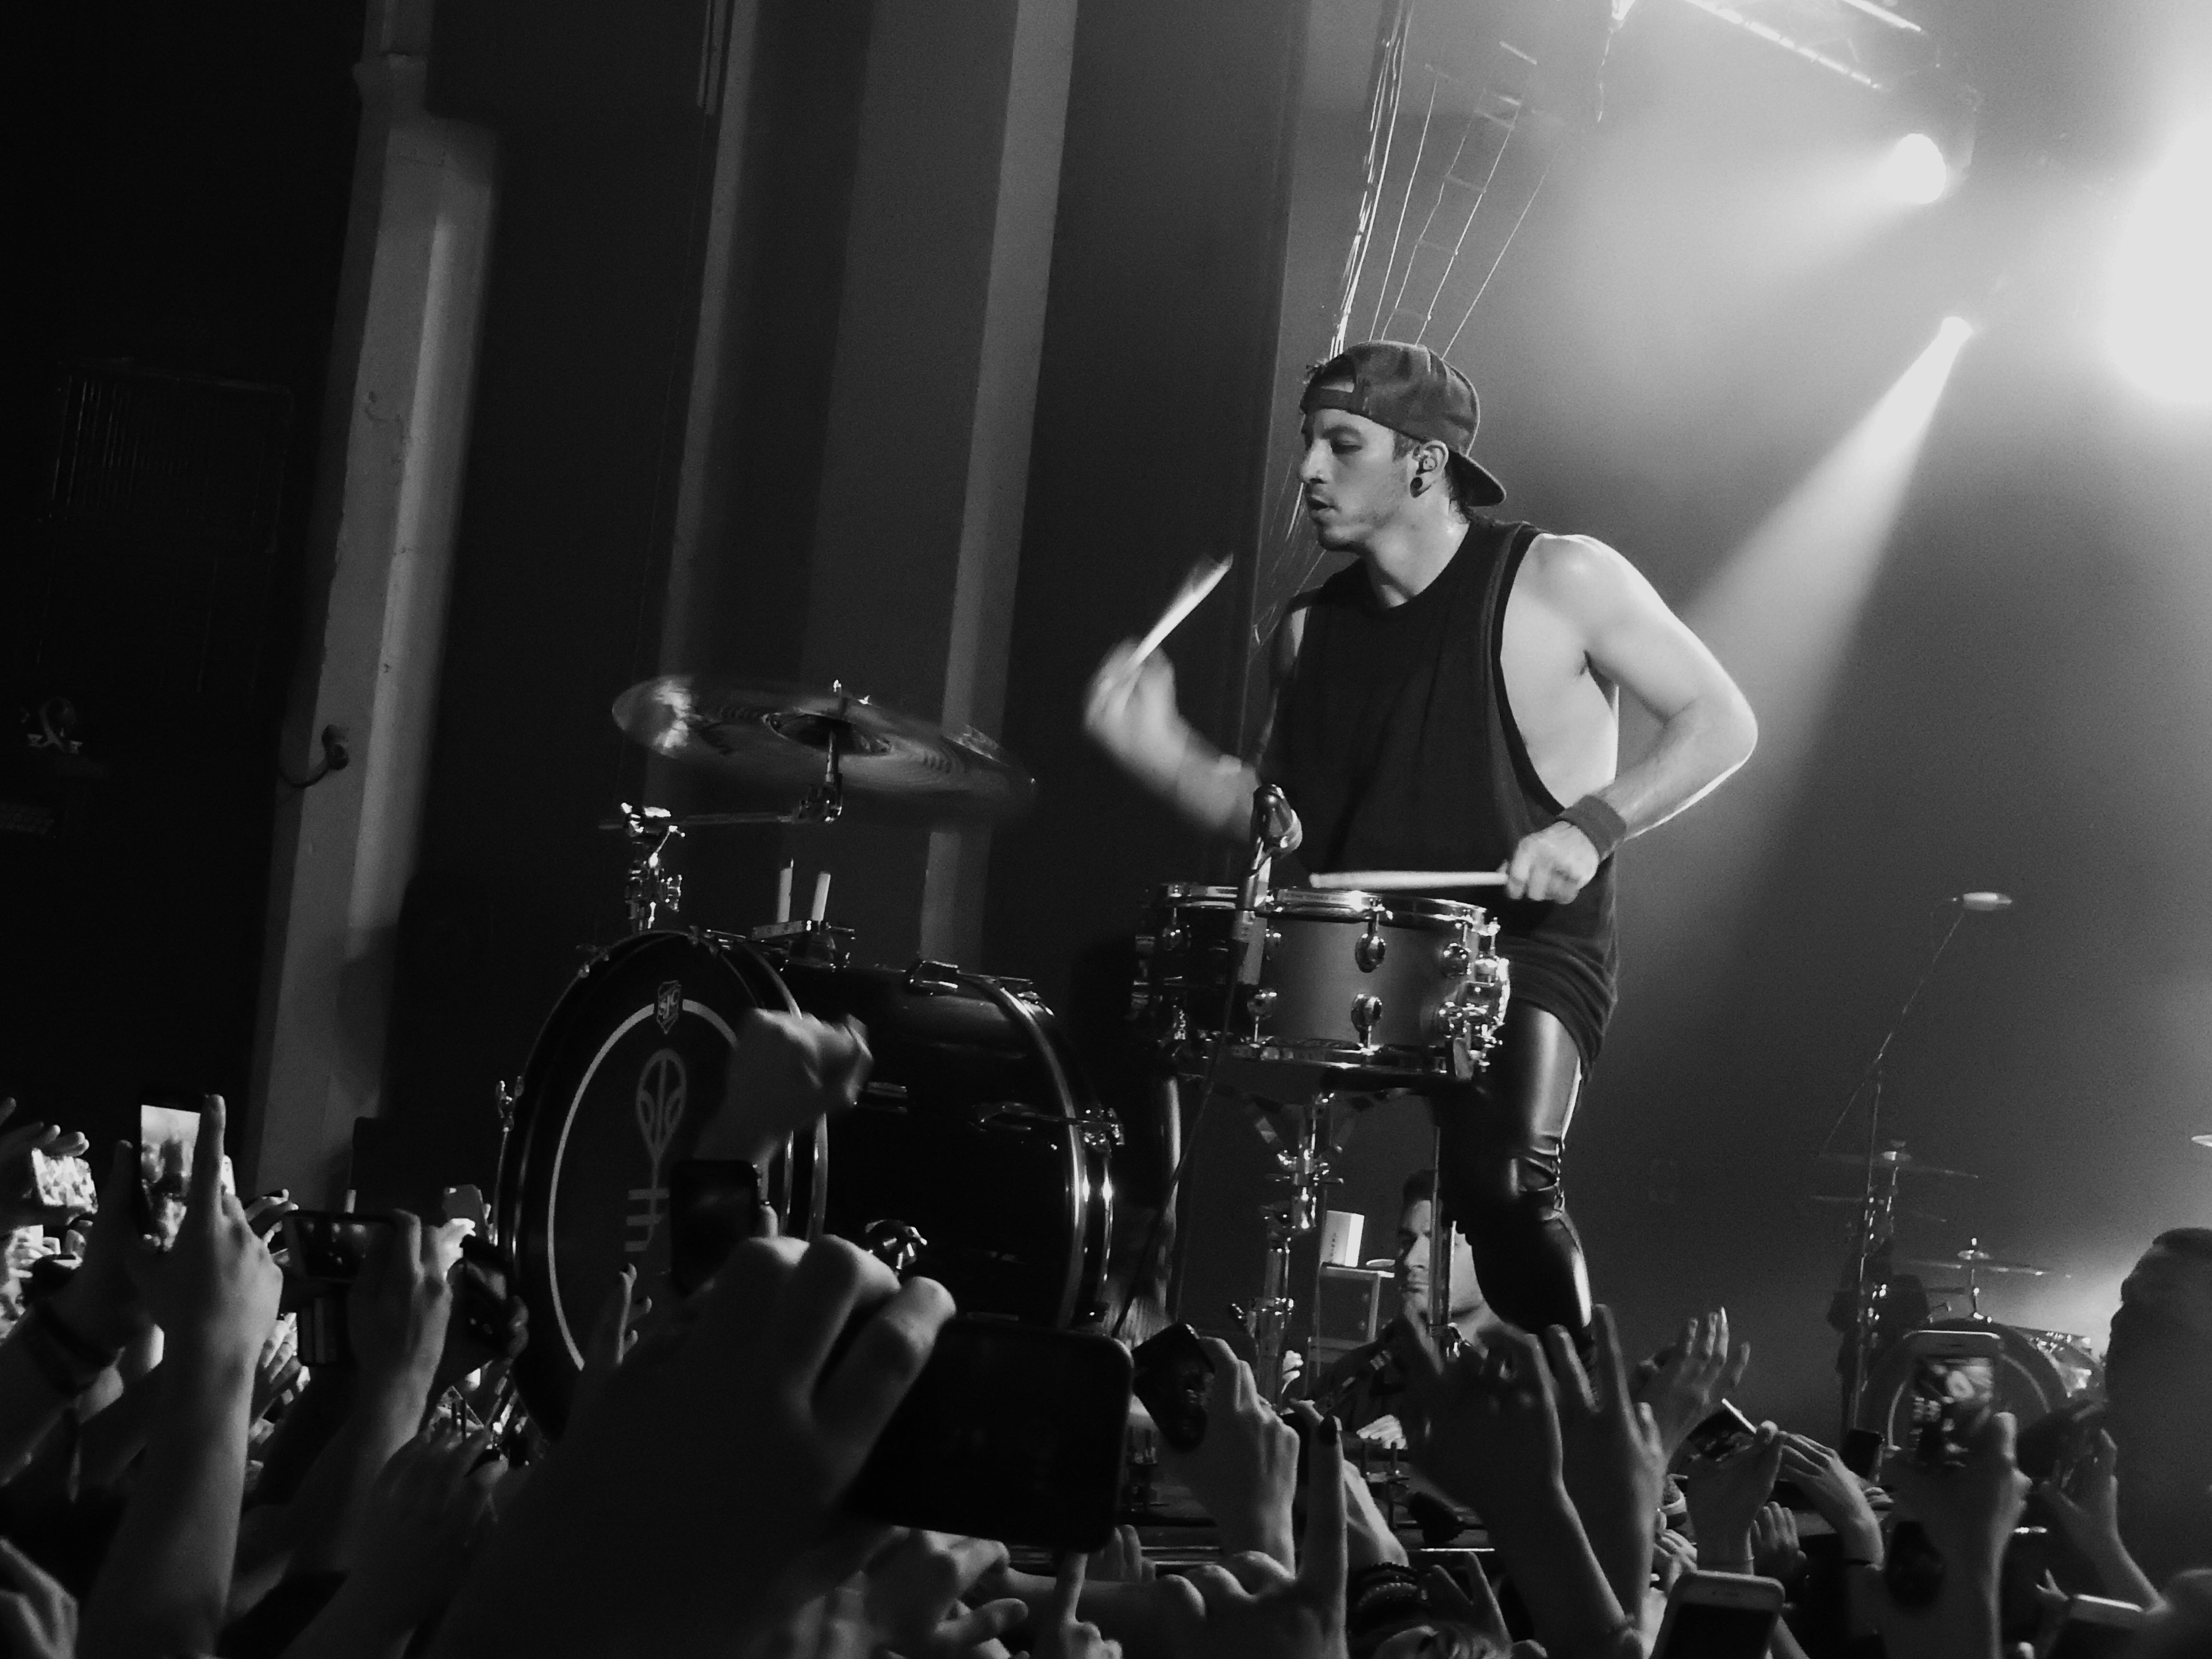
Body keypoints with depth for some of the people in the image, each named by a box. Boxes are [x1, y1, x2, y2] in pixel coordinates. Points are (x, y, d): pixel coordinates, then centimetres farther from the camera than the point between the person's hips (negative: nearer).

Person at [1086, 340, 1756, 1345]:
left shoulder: (1557, 582, -4)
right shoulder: (1312, 629, 12)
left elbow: (1721, 725, -2)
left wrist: (1591, 826, -16)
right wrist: (1164, 754, -1)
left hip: (1527, 951, -5)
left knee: (1503, 1184, -32)